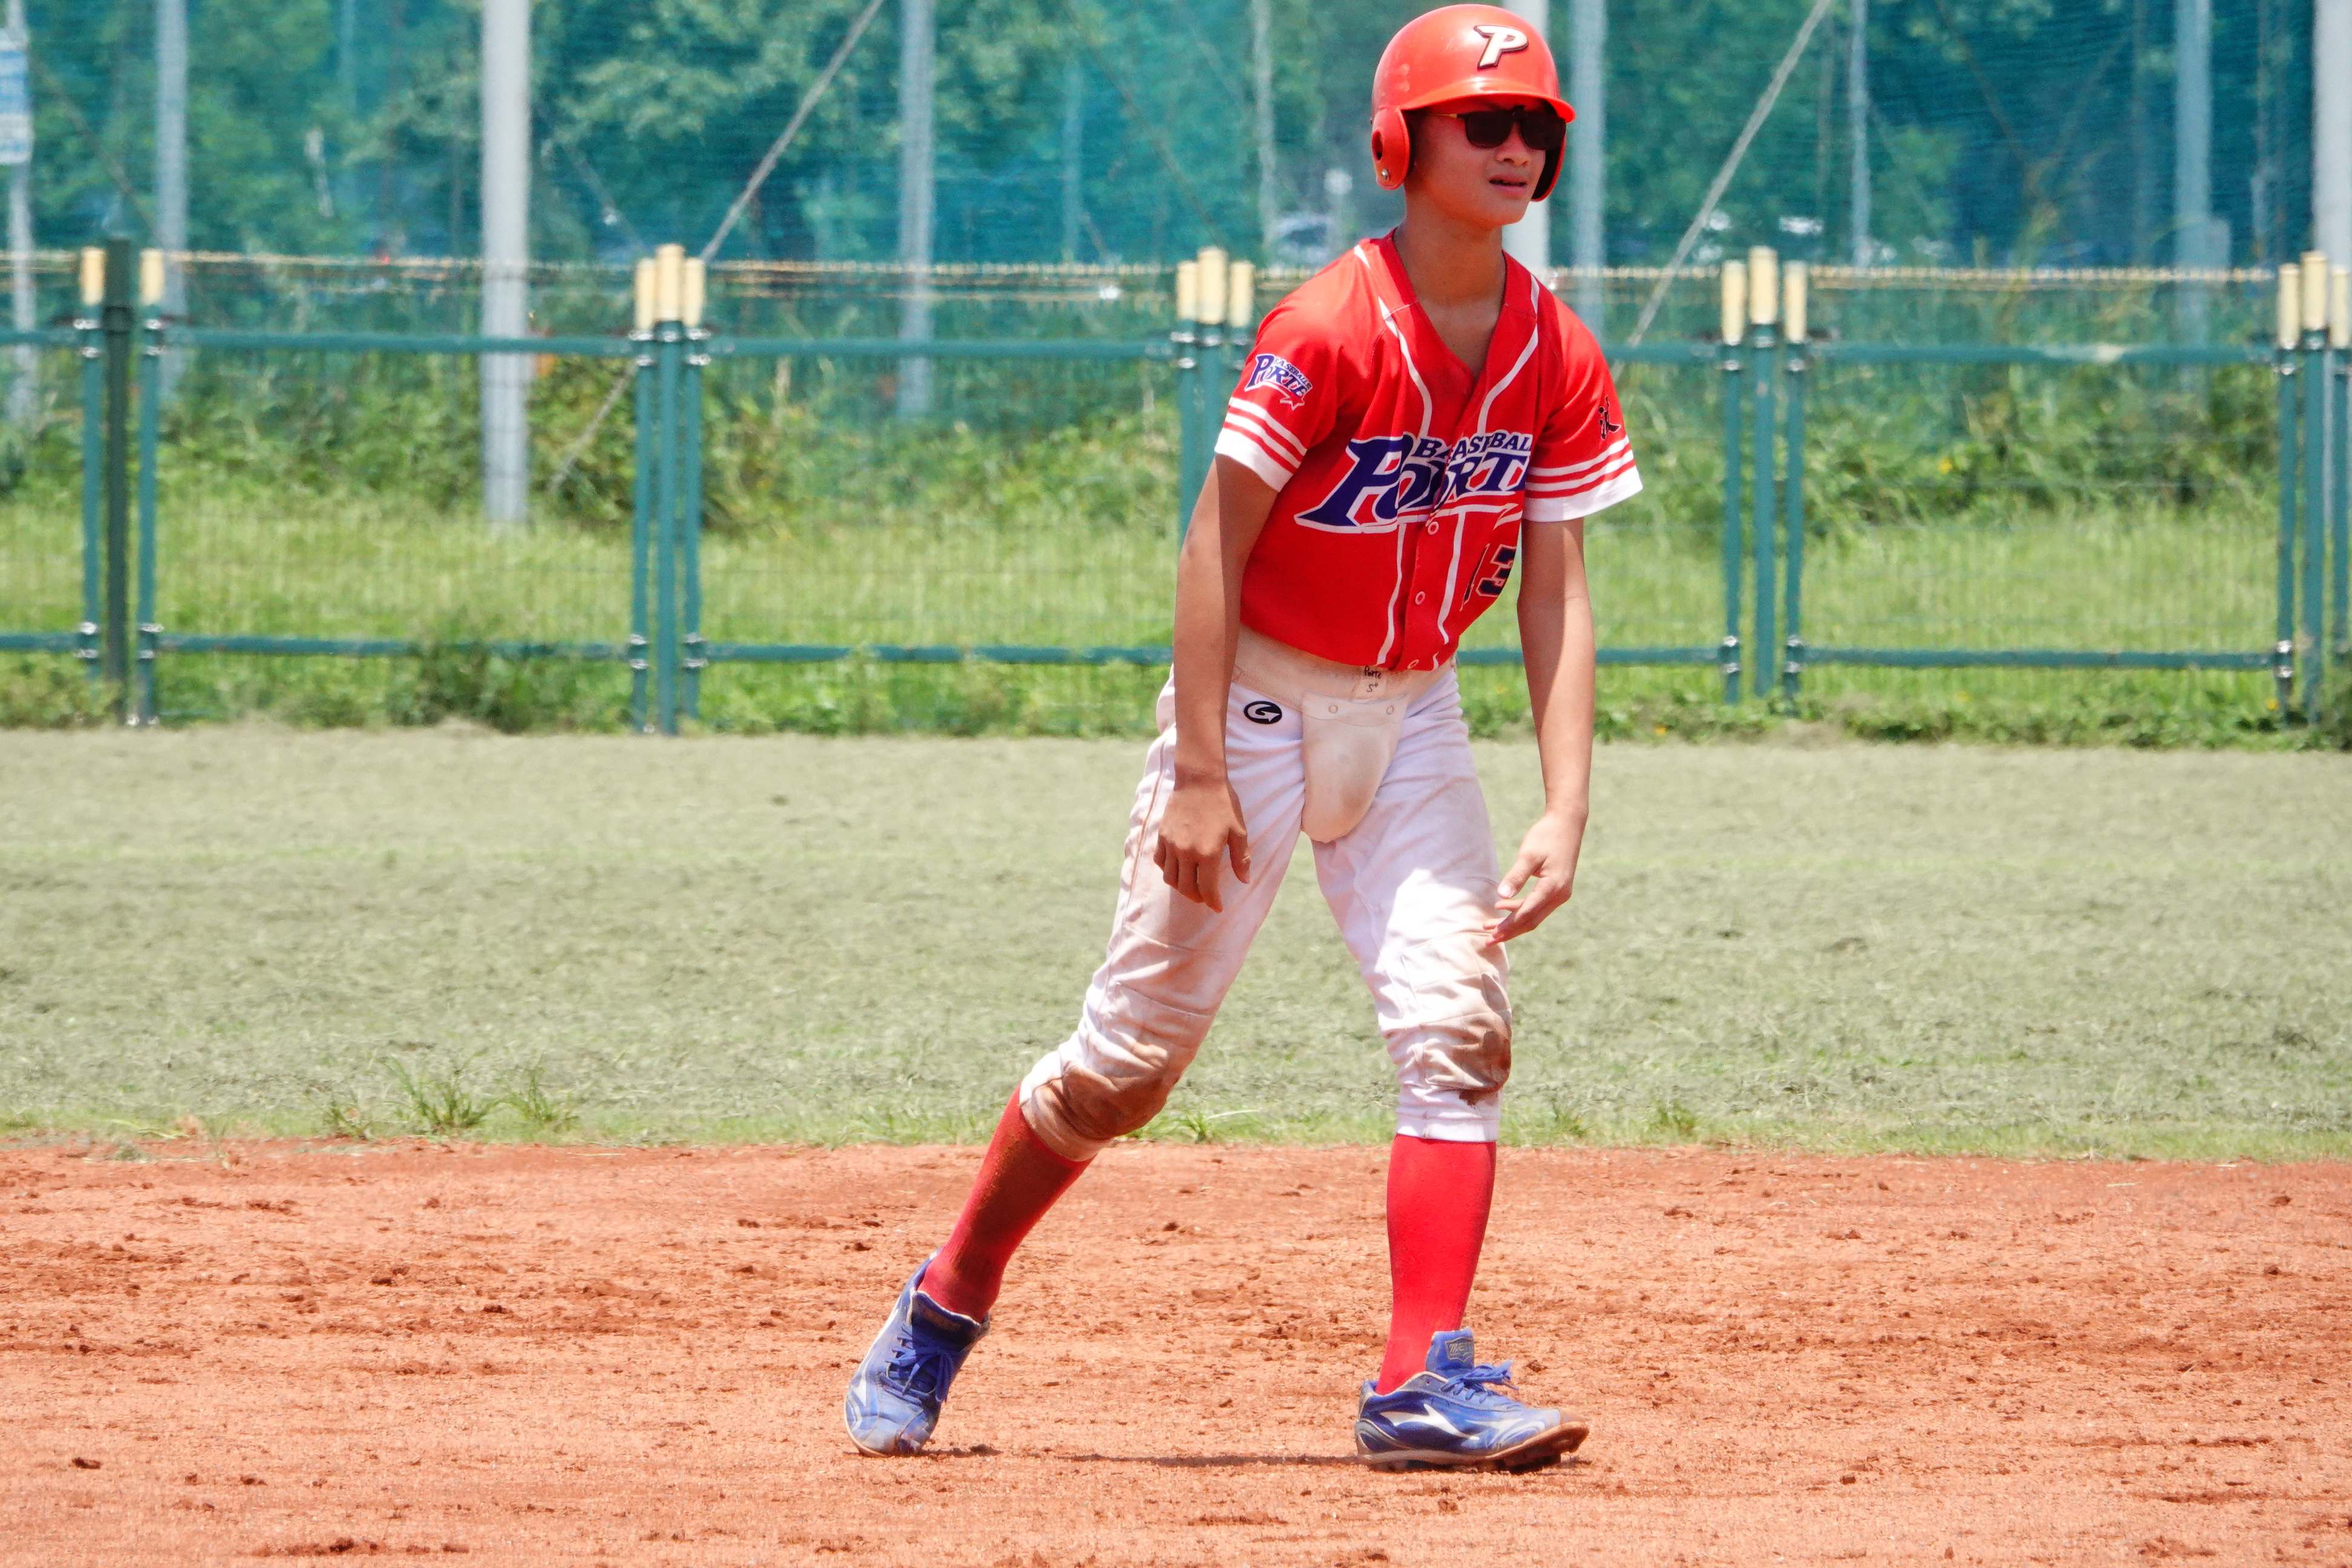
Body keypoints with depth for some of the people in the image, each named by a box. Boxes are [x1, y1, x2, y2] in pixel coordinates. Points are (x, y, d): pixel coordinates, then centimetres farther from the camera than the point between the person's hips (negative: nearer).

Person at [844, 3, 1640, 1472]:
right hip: (1261, 701, -5)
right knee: (1138, 1045, 0)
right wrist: (1198, 778, -22)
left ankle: (1425, 1380, -12)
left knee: (1458, 1023, -10)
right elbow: (1216, 547, -18)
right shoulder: (1330, 332, -20)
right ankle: (945, 1308, 19)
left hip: (1413, 715, 5)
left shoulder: (1561, 359, -3)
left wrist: (1567, 811, -12)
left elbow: (1558, 593, -2)